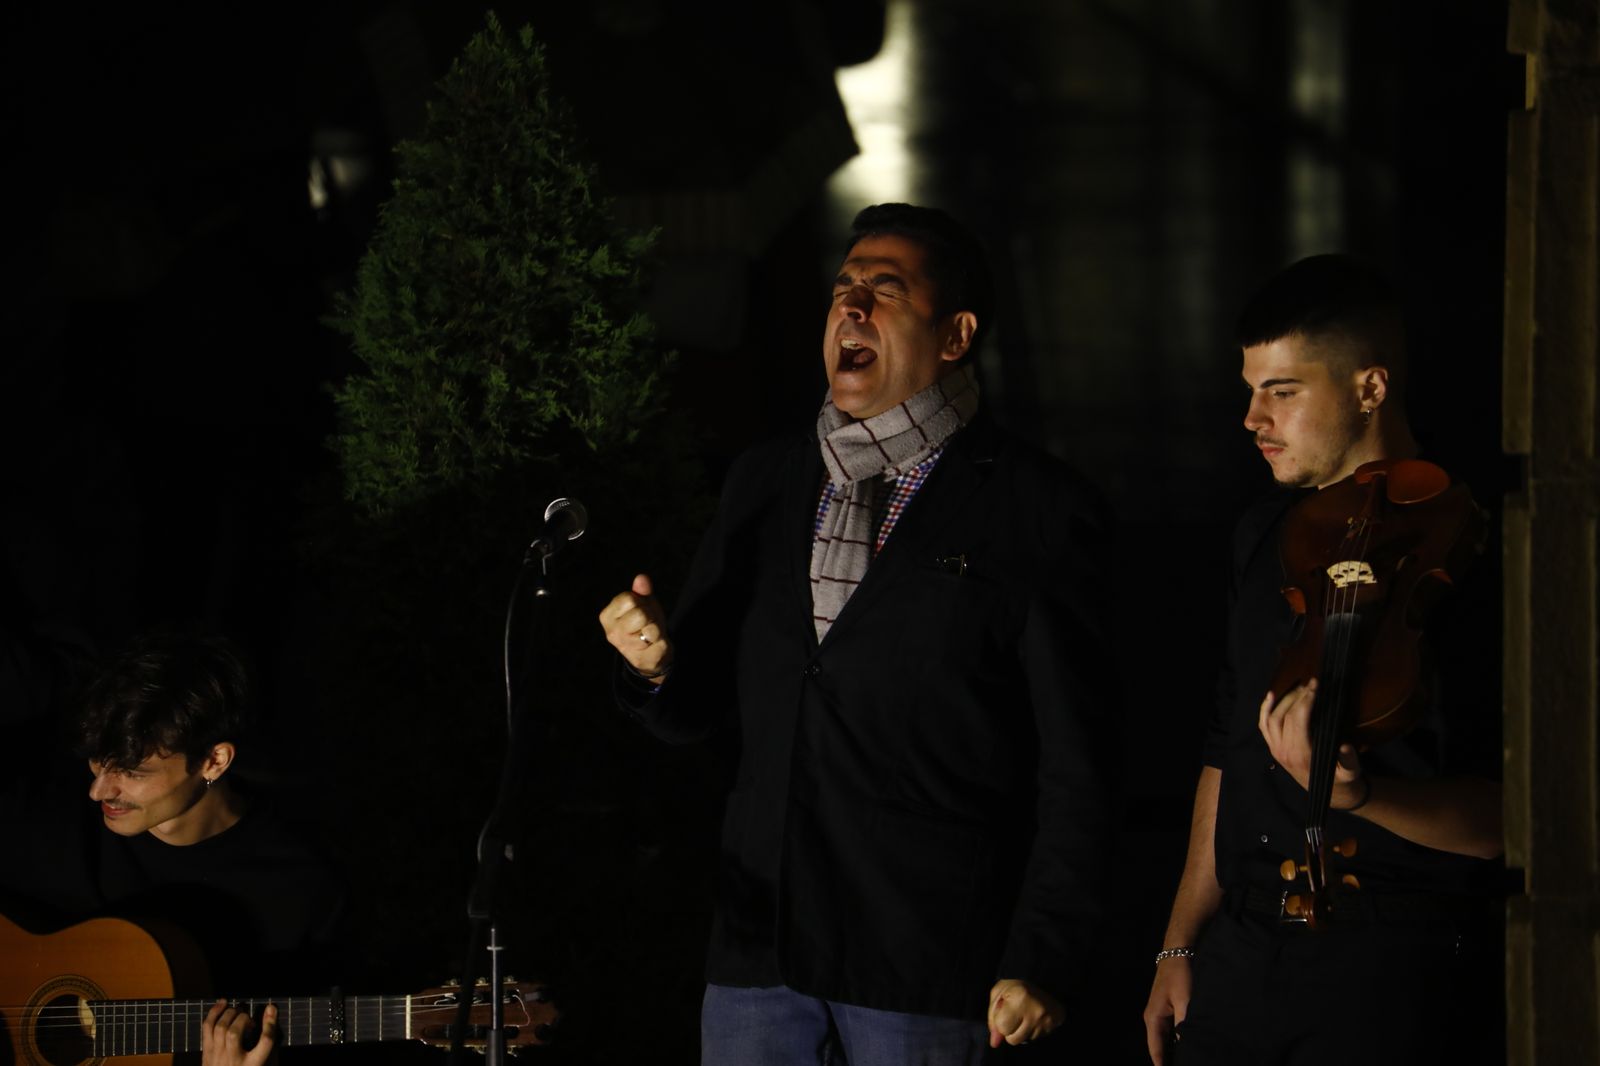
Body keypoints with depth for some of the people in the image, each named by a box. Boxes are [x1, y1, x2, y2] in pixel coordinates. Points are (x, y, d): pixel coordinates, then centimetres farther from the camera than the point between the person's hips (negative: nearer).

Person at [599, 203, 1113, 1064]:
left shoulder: (1036, 511, -2)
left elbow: (1073, 767, -4)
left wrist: (1042, 961, -9)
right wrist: (655, 665, -5)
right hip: (757, 944, 5)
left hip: (925, 961, -5)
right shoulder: (762, 485, 14)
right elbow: (699, 711, 18)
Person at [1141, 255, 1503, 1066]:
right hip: (1243, 953, 7)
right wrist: (1181, 943, 18)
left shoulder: (1459, 553, -12)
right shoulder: (1267, 536, 12)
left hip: (1389, 968, -6)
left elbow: (1499, 817, -16)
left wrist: (1355, 791, -32)